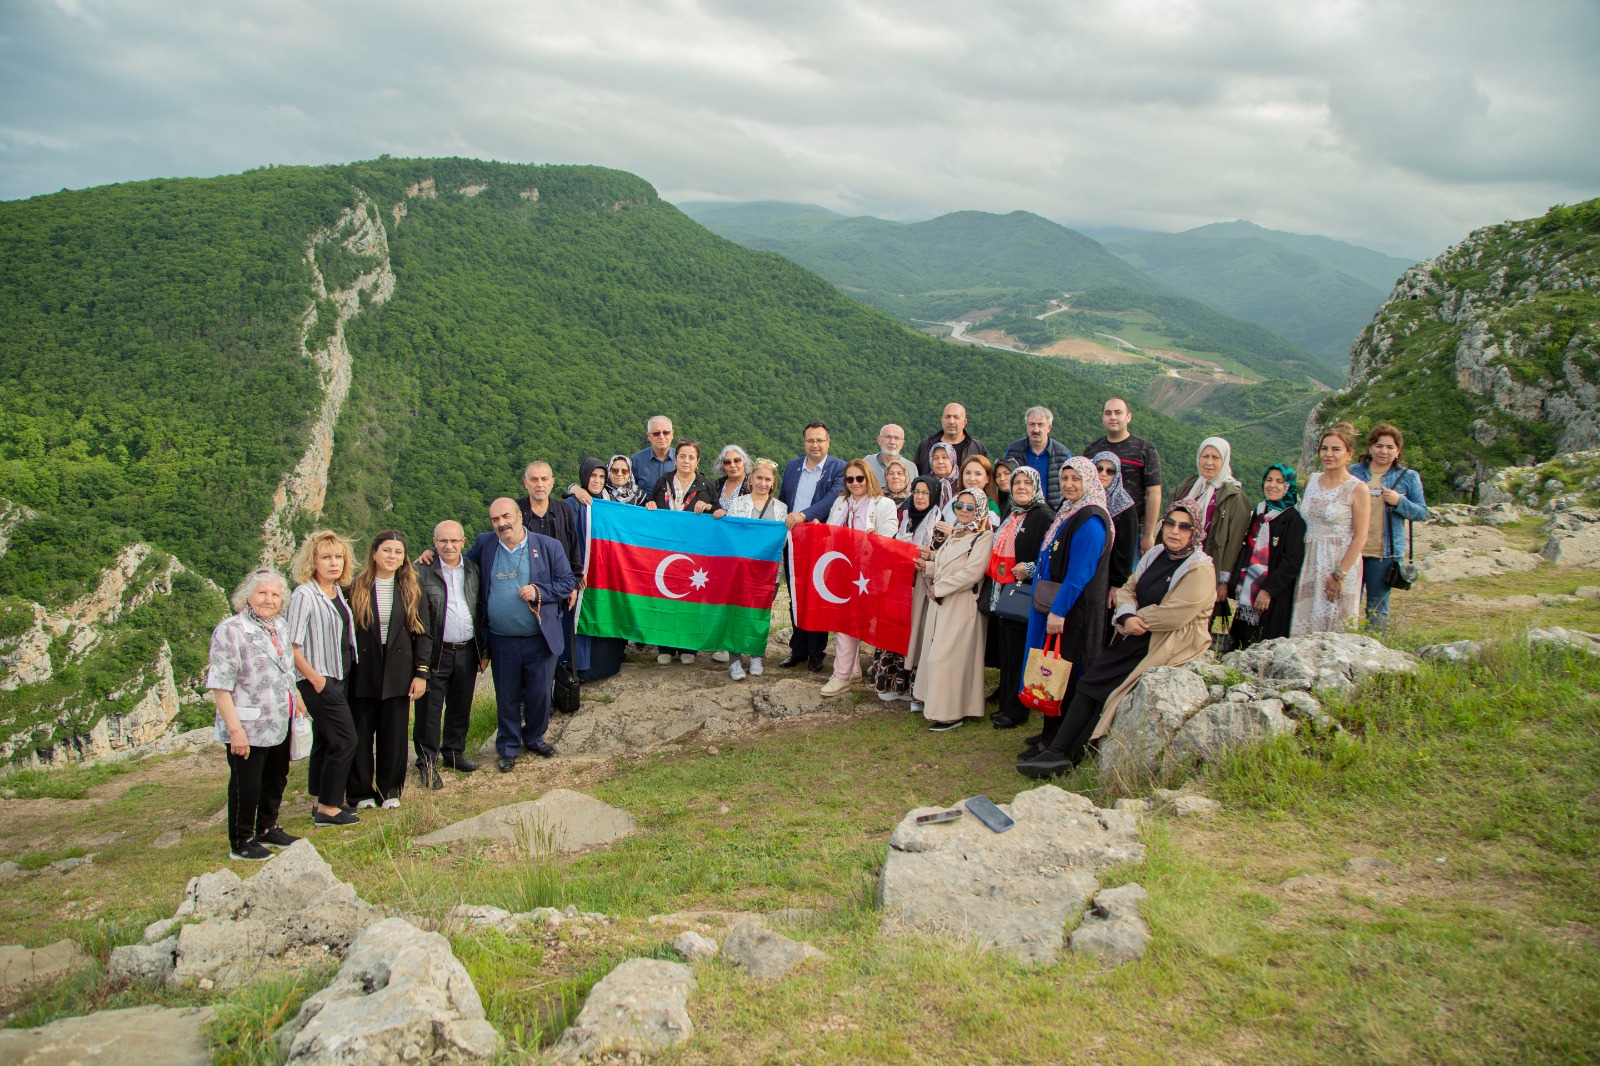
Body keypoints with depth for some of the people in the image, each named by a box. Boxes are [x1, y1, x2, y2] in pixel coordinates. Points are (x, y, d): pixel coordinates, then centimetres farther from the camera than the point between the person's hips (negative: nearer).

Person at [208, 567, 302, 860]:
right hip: (249, 729, -8)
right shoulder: (231, 630, -16)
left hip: (280, 725, 8)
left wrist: (296, 702, 19)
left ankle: (268, 830, 37)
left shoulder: (279, 626, 8)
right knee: (247, 786, 3)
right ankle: (241, 843, 19)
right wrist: (235, 729, -23)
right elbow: (220, 686, -20)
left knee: (276, 780, 19)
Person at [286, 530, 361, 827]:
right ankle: (328, 808, 3)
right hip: (319, 681, -8)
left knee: (325, 741, 15)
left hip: (338, 678, 8)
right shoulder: (304, 595, -17)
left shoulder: (338, 591, 7)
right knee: (344, 740, -7)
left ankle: (320, 802, 26)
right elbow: (290, 646, -19)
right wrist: (314, 678, -15)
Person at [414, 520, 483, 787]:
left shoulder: (472, 569, 8)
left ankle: (454, 752, 32)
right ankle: (427, 762, 14)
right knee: (430, 710, 2)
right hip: (436, 653, -4)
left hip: (467, 652, 4)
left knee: (461, 707, 15)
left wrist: (483, 650, 11)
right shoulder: (421, 570, -7)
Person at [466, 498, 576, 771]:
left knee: (540, 694, 9)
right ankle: (508, 748, 28)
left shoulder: (548, 546, -3)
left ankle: (534, 738, 33)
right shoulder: (484, 544, 4)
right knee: (507, 697, 11)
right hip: (502, 642, 1)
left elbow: (567, 582, -2)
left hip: (540, 639, -1)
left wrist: (539, 591, -16)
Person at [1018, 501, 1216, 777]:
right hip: (1136, 638, 7)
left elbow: (1172, 615, -19)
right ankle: (1056, 749, -14)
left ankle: (1070, 757, -13)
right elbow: (1127, 590, 10)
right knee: (1089, 682, -9)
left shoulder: (1201, 570, -11)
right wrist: (1127, 617, -11)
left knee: (1113, 690, -18)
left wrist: (1134, 619, -7)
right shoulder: (1155, 555, 12)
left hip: (1169, 647, -7)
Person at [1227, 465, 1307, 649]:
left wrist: (1268, 590, -18)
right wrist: (1237, 584, 10)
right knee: (1242, 647, 6)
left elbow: (1292, 561, -13)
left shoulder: (1294, 519, -6)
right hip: (1248, 591, 6)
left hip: (1274, 596, -6)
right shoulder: (1258, 514, 14)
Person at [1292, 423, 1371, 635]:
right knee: (1303, 625, 6)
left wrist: (1340, 575, -15)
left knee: (1334, 629, 1)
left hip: (1340, 561, -5)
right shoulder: (1312, 481, 9)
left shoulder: (1357, 489, -8)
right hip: (1309, 562, 5)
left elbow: (1360, 536, -11)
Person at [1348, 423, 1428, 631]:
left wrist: (1399, 502, -13)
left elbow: (1422, 513, 4)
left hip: (1385, 553, -2)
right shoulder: (1354, 472, 9)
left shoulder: (1408, 477, 4)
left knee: (1377, 608, 5)